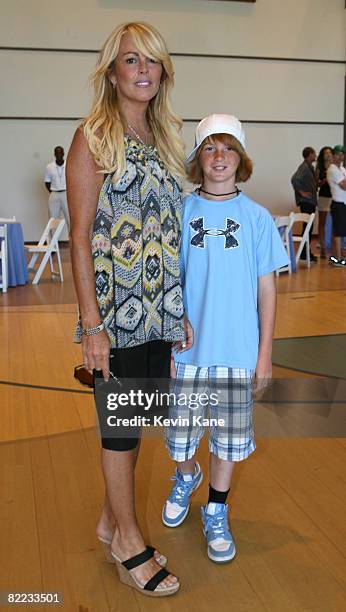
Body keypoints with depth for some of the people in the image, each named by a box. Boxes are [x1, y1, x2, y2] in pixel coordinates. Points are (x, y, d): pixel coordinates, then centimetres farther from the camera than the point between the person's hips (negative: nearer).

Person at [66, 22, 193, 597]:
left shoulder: (165, 138, 13)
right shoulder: (94, 137, -6)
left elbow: (172, 233, 13)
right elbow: (80, 237, -11)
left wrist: (182, 310, 12)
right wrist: (92, 325, -16)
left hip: (161, 307, 6)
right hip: (117, 308, -6)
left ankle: (112, 519, 34)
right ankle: (129, 541, 25)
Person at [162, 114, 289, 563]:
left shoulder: (257, 218, -3)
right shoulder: (180, 213, -3)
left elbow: (266, 289, 1)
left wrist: (265, 353, -1)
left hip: (237, 351, 0)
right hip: (187, 347, 1)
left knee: (229, 436, 10)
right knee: (182, 430, 14)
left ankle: (216, 512, 32)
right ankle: (186, 477, 47)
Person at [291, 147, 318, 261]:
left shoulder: (310, 167, 16)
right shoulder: (304, 167, -13)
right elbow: (294, 179, -28)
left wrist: (320, 183, 11)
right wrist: (302, 193, -23)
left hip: (311, 201, 10)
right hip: (305, 201, -10)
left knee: (309, 227, 12)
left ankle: (307, 252, 19)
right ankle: (304, 253, -5)